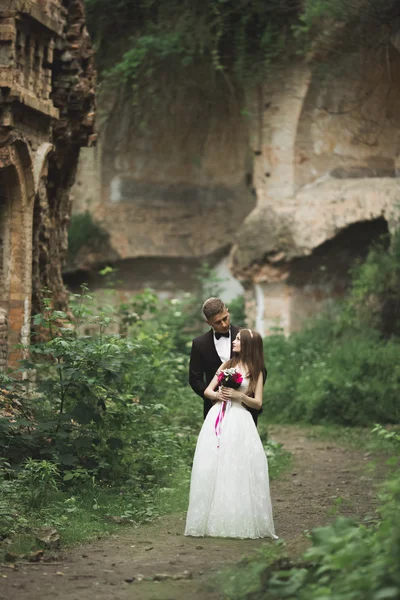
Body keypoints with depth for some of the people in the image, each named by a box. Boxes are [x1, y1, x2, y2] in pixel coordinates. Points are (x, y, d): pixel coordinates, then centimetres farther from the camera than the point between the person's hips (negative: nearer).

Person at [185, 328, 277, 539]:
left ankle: (240, 521, -3)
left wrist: (239, 395, -12)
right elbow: (207, 390, 15)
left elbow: (257, 403, 2)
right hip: (217, 418, 3)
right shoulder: (228, 365, 17)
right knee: (211, 468, -3)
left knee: (238, 469, -10)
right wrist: (217, 395, -6)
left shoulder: (255, 371, 8)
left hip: (239, 421, -3)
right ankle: (212, 520, 1)